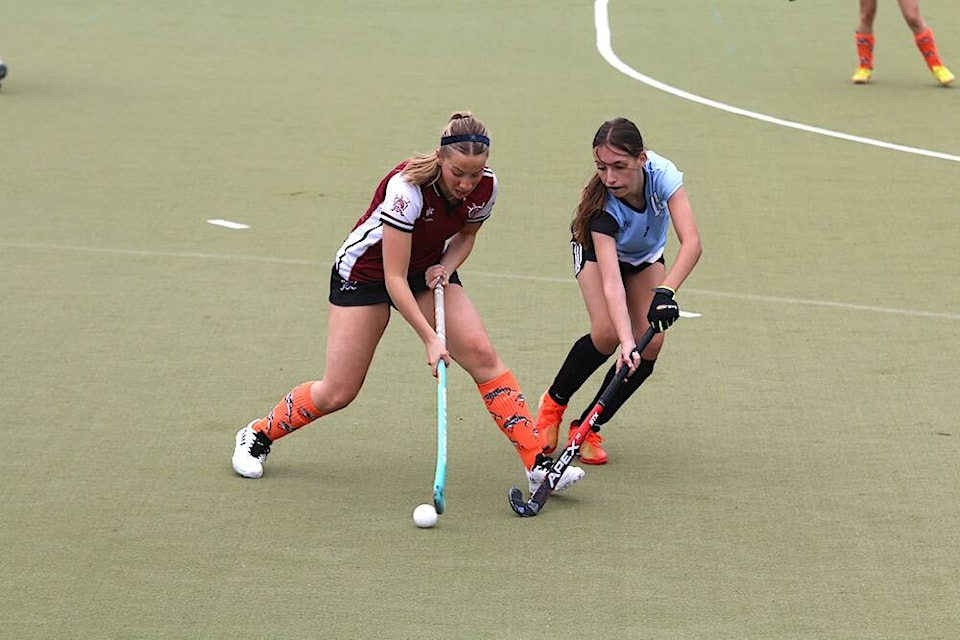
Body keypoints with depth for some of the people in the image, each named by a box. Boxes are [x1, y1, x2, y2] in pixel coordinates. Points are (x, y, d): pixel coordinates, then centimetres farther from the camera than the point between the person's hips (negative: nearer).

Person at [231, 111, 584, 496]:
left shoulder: (485, 188, -19)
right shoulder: (407, 188, -36)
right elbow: (394, 279, -33)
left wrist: (446, 267, -14)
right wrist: (430, 339, -37)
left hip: (428, 270, 5)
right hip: (365, 271, -5)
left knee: (482, 355, -15)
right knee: (338, 392, -3)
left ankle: (538, 464, -14)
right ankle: (257, 436, 22)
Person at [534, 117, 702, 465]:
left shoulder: (661, 173, -37)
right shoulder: (603, 205, -40)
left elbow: (691, 243, -45)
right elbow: (611, 280, -47)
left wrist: (664, 292, -60)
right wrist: (626, 342, -59)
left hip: (645, 256, 3)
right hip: (597, 249, -3)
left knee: (650, 344, -14)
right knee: (607, 332, -26)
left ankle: (588, 427, 2)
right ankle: (553, 403, 2)